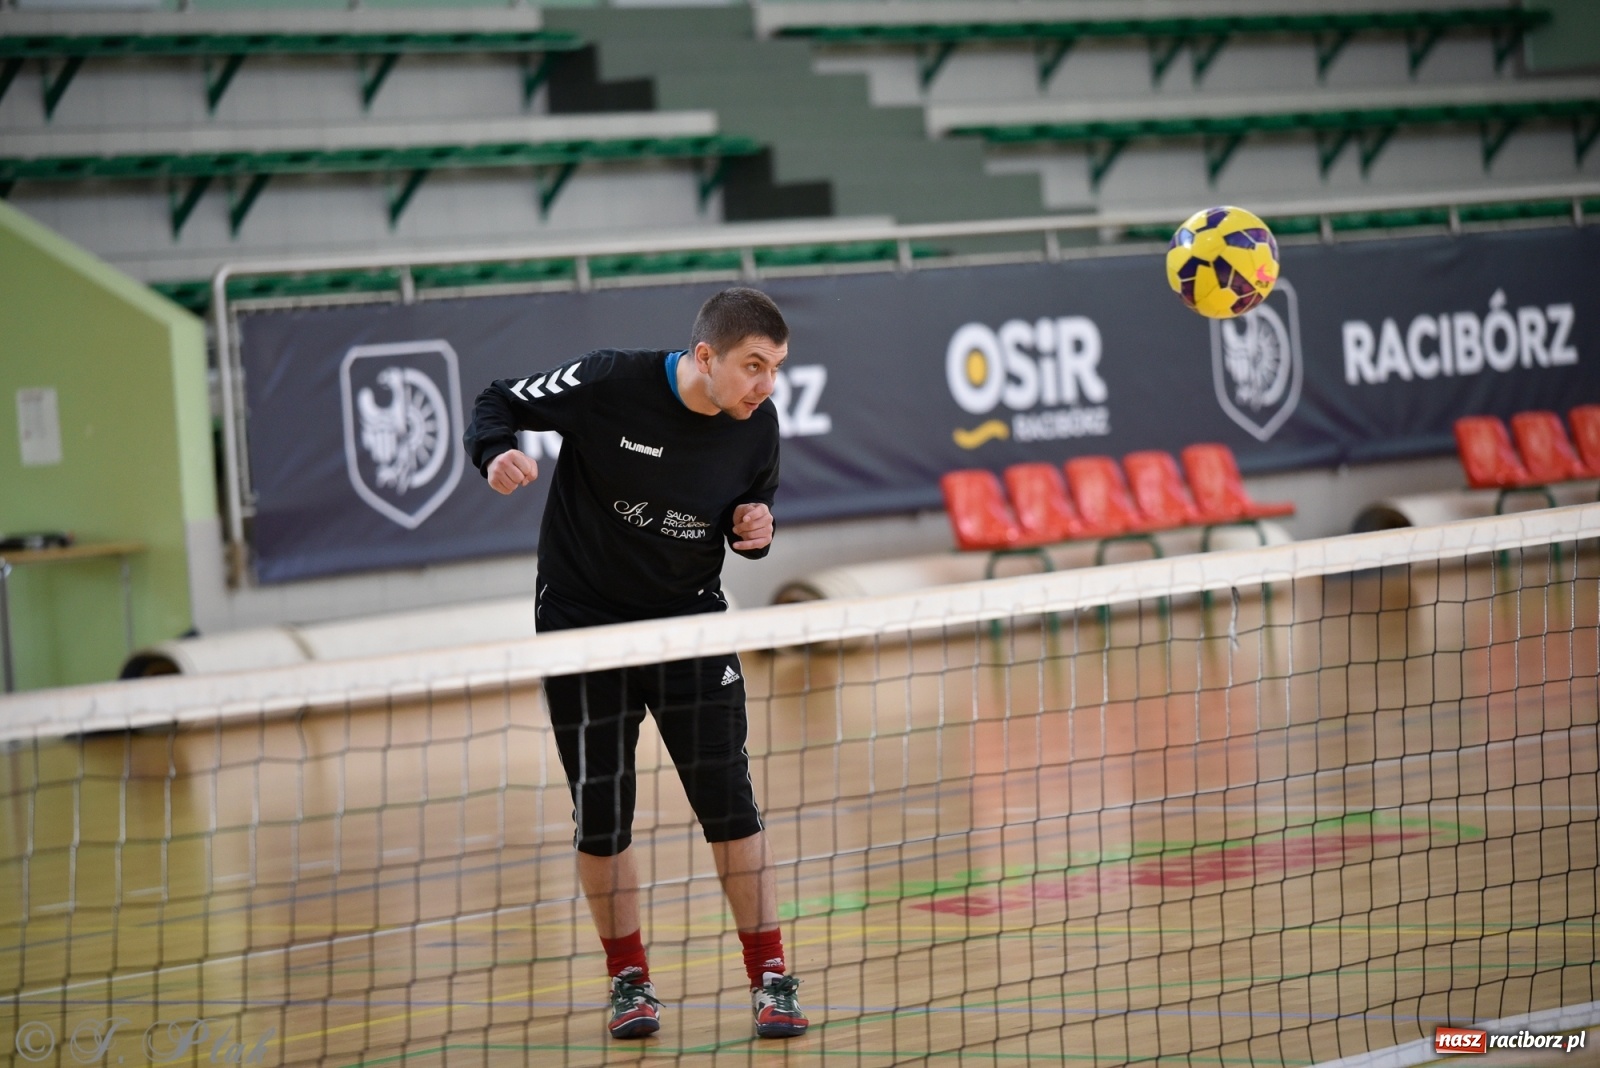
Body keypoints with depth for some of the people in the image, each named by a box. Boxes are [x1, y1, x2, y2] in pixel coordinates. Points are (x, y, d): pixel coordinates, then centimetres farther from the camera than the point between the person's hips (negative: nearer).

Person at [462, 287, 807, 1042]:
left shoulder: (756, 426, -7)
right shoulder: (610, 383, -20)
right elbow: (498, 404, -8)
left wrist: (756, 531, -11)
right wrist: (497, 454, -30)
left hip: (689, 618, 2)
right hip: (584, 621, -2)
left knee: (727, 800, -4)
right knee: (601, 810, 2)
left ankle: (769, 975, 7)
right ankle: (628, 975, 21)